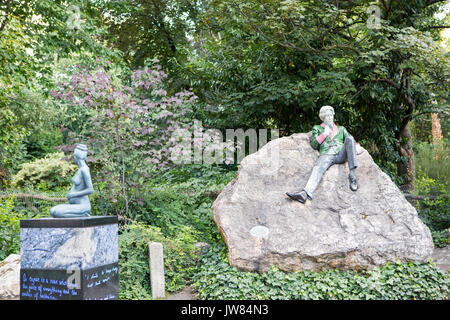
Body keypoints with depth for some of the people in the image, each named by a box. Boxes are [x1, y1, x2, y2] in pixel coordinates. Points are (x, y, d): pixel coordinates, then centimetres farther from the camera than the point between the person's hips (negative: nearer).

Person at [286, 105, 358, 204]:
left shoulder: (341, 129, 34)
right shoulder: (317, 128, 29)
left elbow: (350, 140, 24)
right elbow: (313, 144, 17)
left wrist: (356, 146, 2)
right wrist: (324, 134, 9)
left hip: (341, 154, 2)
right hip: (326, 154, -1)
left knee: (350, 138, -28)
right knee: (318, 168, -34)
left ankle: (352, 174, -37)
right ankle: (305, 193, -61)